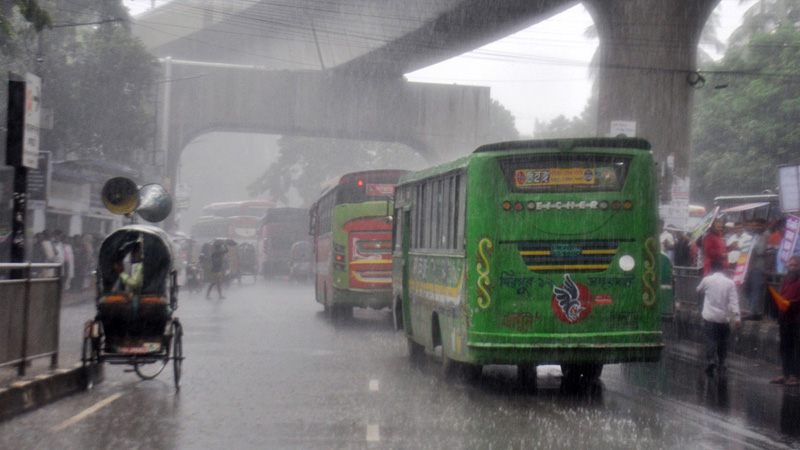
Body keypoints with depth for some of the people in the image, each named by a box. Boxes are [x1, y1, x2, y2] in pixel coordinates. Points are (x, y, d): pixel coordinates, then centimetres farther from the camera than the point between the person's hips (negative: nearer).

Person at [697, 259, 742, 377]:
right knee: (722, 342, 16)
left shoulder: (707, 280, -3)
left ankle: (711, 360, -28)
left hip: (710, 317, -1)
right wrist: (737, 317, -11)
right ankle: (721, 365, 21)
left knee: (710, 340, -4)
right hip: (724, 318, 1)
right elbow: (734, 301, -8)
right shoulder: (730, 283, -1)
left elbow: (698, 289, 17)